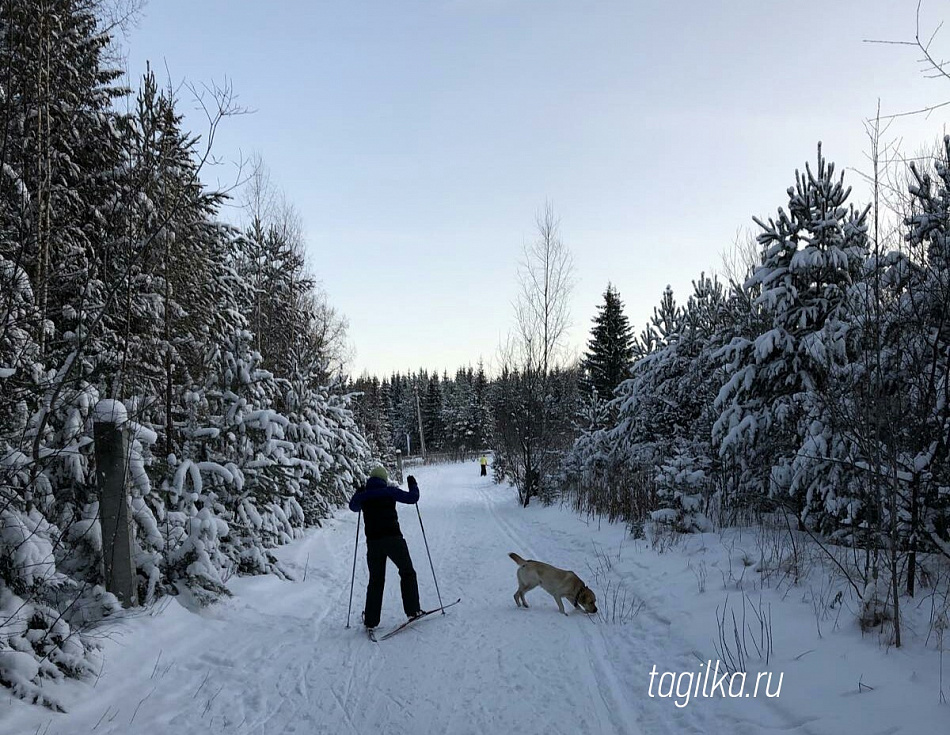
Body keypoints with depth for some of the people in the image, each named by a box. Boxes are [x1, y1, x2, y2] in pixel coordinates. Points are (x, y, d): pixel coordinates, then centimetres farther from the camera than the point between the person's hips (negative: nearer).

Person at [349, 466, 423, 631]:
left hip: (373, 542, 4)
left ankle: (371, 619, 11)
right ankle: (412, 610, 8)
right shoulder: (389, 491, -3)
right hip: (393, 539, -3)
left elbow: (353, 507, 29)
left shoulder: (362, 495, 8)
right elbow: (412, 498, 0)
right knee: (407, 573, 12)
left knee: (375, 580, 13)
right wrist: (413, 484, 17)